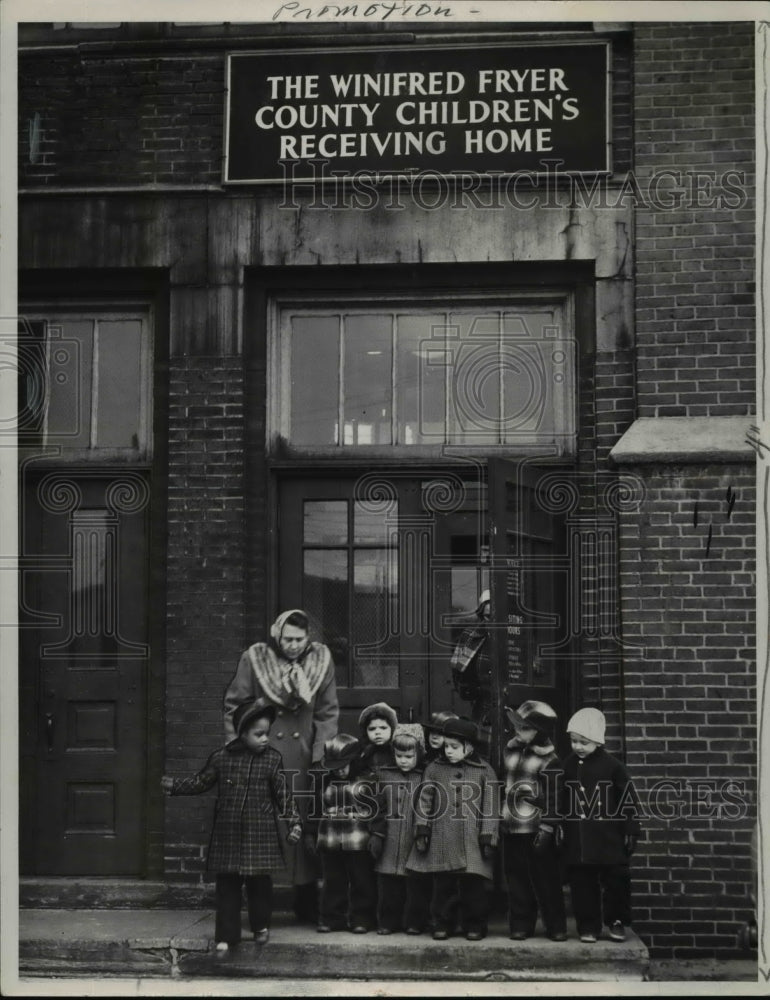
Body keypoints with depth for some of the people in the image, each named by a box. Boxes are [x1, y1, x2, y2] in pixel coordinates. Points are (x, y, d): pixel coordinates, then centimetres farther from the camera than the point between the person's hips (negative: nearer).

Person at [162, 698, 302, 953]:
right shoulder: (222, 757, -1)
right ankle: (226, 934, 10)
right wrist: (174, 785, 2)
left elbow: (283, 794, 2)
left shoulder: (272, 759, -1)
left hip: (261, 834, 0)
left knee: (260, 883, 5)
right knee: (227, 884, 3)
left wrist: (293, 822, -4)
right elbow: (200, 782, 10)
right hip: (228, 832, 1)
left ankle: (261, 926, 27)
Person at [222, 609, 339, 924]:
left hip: (304, 762, 2)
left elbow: (328, 713, 6)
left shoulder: (321, 660, 3)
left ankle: (307, 907, 14)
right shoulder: (254, 658, -4)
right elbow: (233, 707, 2)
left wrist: (322, 757, -1)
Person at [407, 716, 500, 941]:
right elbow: (424, 801, 9)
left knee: (473, 885, 1)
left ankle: (475, 925, 15)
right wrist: (422, 830, 2)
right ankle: (441, 924, 16)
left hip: (472, 843, -1)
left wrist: (488, 837, -3)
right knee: (442, 885, 4)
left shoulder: (484, 771, 3)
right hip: (441, 841, 2)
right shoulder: (434, 769, 8)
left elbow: (490, 806, 2)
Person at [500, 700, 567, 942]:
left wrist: (546, 829, -13)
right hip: (510, 827, 6)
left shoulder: (549, 760, -9)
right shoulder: (510, 750, 9)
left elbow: (552, 799, -10)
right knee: (517, 878, 9)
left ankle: (556, 926, 11)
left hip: (535, 829, -6)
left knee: (545, 879, 1)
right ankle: (521, 924, 18)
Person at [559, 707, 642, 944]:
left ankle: (617, 922, 19)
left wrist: (631, 831, -5)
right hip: (577, 840, 3)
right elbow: (559, 800, 13)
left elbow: (629, 799, -3)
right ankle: (588, 926, 14)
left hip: (609, 838, -3)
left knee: (615, 880, 2)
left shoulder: (612, 766, -6)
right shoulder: (567, 767, 5)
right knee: (582, 884, 5)